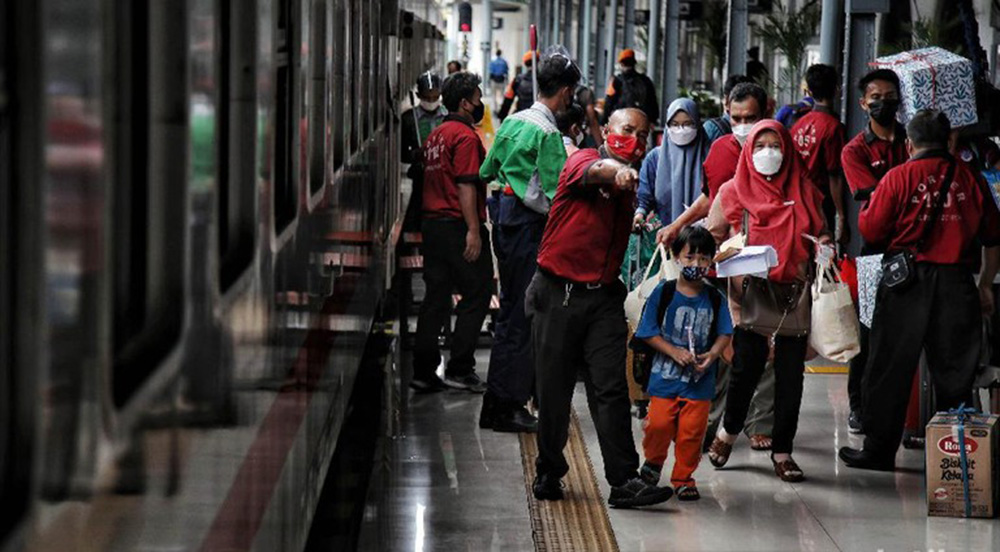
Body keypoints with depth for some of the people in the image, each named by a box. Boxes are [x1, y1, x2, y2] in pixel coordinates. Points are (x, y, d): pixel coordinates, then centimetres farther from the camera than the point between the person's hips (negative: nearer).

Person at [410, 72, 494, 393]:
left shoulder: (436, 135, 16)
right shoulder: (465, 136, -12)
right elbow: (466, 186, -19)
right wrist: (474, 230, -21)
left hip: (432, 222, 9)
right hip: (458, 224, -9)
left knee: (436, 297, 9)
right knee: (476, 295, -1)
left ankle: (424, 371, 9)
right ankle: (460, 369, -3)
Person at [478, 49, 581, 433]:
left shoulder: (513, 121, 9)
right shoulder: (548, 133, -17)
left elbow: (488, 171, 18)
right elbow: (555, 193, -19)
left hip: (507, 217, 9)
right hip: (531, 225, -9)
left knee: (510, 311, 17)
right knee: (522, 317, -3)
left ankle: (496, 404, 24)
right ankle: (508, 406, 0)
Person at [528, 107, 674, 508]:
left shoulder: (633, 187, 14)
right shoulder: (583, 160, -5)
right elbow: (594, 171, -31)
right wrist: (617, 172, -52)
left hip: (604, 298, 4)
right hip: (558, 294, -4)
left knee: (611, 389, -6)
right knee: (554, 389, 5)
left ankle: (624, 481, -10)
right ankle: (549, 471, 22)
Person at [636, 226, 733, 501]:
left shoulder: (714, 298, 3)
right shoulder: (663, 292, -3)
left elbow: (724, 334, 5)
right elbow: (649, 332, -3)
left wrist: (711, 355, -15)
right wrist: (675, 353, -15)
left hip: (700, 380, 1)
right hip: (665, 375, -1)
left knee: (692, 430, 0)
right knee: (658, 424, -5)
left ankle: (683, 477, 18)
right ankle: (653, 461, 25)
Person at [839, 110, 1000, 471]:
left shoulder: (899, 177, -7)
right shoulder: (970, 179, 1)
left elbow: (870, 230, -5)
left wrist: (869, 204, 14)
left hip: (908, 282, -2)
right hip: (957, 283, 2)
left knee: (891, 369, 5)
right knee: (954, 371, 11)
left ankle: (880, 449, 7)